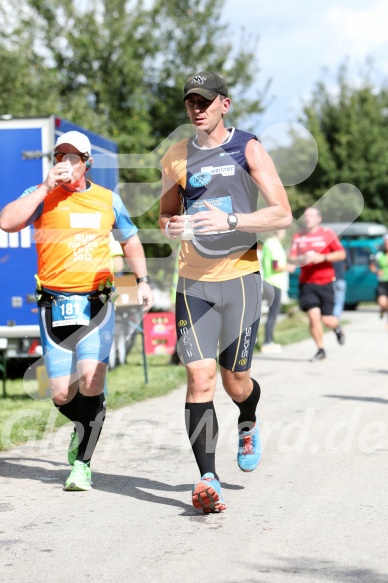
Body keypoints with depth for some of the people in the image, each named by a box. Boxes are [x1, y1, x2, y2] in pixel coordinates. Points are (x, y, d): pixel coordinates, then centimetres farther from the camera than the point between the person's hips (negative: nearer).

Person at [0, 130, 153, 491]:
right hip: (54, 304, 0)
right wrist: (46, 188, -14)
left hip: (96, 302, 0)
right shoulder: (41, 196, 5)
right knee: (61, 395, -2)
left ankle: (82, 463, -6)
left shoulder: (108, 200, 11)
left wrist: (142, 280, 14)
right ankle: (86, 427, 32)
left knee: (90, 382, -19)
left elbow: (130, 240, 25)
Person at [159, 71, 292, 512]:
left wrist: (231, 220, -20)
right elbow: (165, 214, 21)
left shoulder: (248, 149, -1)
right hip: (193, 281, 2)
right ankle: (207, 480, -10)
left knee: (235, 380, 7)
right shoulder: (175, 157, 9)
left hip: (239, 276, -2)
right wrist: (170, 226, -3)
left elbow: (283, 214, -6)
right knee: (199, 377, -10)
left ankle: (248, 425, 43)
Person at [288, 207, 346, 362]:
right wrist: (302, 259, -18)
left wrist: (321, 258, -14)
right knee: (314, 317, -10)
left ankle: (337, 328, 35)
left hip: (325, 282, -1)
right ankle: (320, 350, 5)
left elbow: (342, 254, -1)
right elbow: (291, 258, 3)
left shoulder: (327, 234, 0)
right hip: (306, 283, 2)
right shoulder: (298, 237, 7)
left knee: (326, 319, -2)